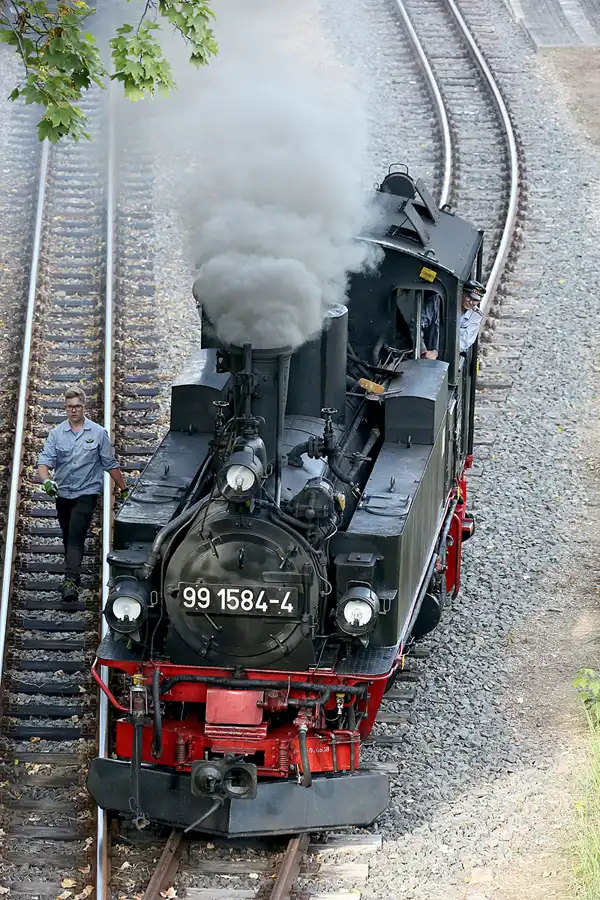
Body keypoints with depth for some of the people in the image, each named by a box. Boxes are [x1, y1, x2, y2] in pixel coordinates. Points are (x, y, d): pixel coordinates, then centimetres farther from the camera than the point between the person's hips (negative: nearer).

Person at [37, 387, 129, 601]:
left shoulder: (98, 433, -2)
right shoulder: (56, 433, 1)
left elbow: (110, 464, 5)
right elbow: (44, 462, -6)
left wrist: (124, 489, 8)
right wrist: (46, 481, -26)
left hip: (86, 493, -3)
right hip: (63, 493, 4)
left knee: (76, 536, -17)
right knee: (68, 537, 16)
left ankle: (70, 581, -25)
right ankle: (74, 574, 33)